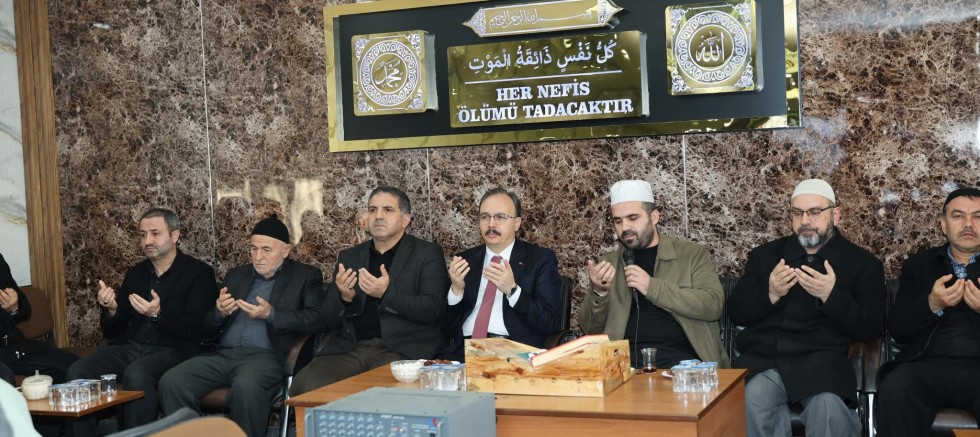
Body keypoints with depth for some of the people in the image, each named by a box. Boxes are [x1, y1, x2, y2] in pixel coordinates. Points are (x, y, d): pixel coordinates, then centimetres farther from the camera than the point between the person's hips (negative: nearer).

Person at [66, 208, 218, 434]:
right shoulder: (135, 273, 17)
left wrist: (159, 314, -25)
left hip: (171, 350, -5)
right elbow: (113, 332, 17)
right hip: (129, 347, 6)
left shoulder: (199, 273, 0)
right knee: (77, 371, -19)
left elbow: (197, 330, -10)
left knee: (136, 374, -36)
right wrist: (111, 310, -7)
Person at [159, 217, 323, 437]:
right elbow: (209, 326, 21)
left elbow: (315, 319, -6)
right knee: (170, 381, -21)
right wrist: (219, 312, -2)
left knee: (246, 386, -38)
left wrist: (271, 315, -16)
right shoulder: (236, 274, 23)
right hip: (222, 355, 5)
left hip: (266, 356, -5)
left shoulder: (306, 276, 9)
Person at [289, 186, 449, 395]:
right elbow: (326, 321, 16)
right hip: (350, 348, 4)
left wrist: (387, 294, -19)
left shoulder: (428, 254, 8)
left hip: (402, 349, -4)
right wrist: (344, 298, -7)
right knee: (305, 384, -23)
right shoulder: (349, 257, 19)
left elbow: (433, 310, -5)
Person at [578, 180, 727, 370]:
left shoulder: (692, 254, 10)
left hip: (679, 356, -2)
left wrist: (652, 287, -12)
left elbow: (714, 305, -4)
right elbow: (591, 328, 14)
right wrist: (599, 292, -7)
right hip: (626, 357, 2)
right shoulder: (611, 263, 16)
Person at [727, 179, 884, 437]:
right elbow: (735, 313, 13)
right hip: (762, 359, 2)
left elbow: (870, 329, 2)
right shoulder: (765, 254, 19)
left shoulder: (862, 263, 11)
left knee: (830, 411, -33)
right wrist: (770, 295, -7)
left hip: (821, 361, -1)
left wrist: (832, 295, -14)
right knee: (748, 404, -31)